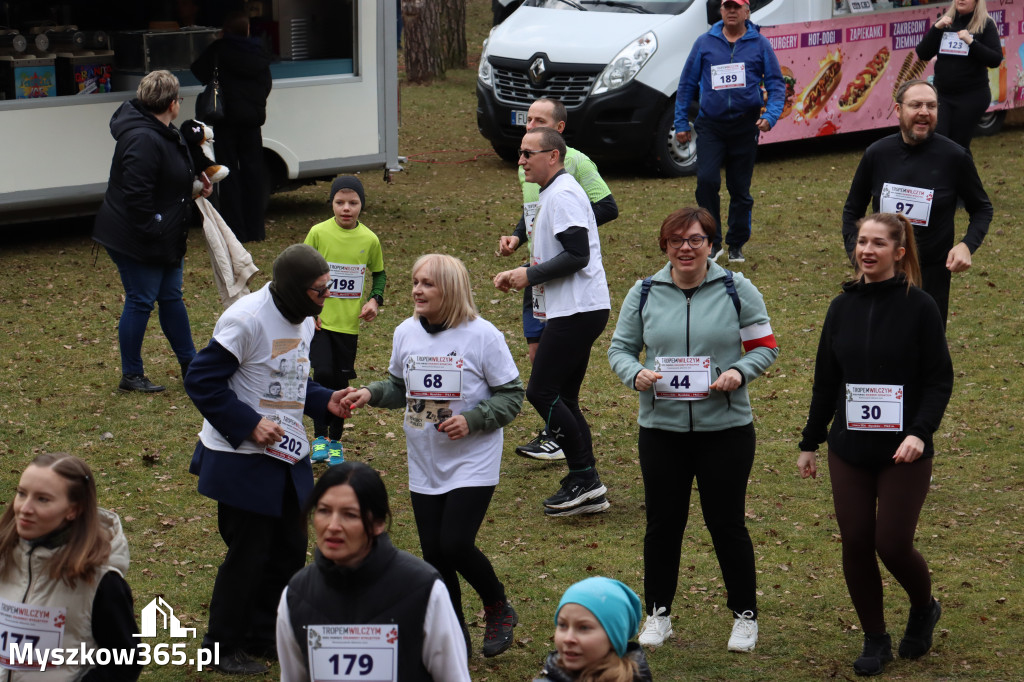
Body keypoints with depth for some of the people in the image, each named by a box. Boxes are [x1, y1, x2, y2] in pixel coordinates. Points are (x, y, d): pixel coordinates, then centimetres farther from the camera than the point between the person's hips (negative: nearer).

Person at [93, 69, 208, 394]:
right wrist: (152, 231, -25)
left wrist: (197, 183, 11)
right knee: (140, 301, -1)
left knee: (171, 297, 18)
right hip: (137, 241, -11)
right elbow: (136, 194, -30)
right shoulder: (143, 140, -27)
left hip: (164, 239, 11)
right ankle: (131, 376, 10)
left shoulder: (164, 133, 8)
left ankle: (189, 364, 30)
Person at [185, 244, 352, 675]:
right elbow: (201, 381, -18)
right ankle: (222, 647, 18)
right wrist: (248, 424, -22)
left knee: (290, 550, 14)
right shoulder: (246, 320, -20)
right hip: (243, 461, -8)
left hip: (288, 457, 8)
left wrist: (324, 401, 3)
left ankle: (261, 636, 31)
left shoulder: (304, 320, 7)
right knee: (247, 555, 0)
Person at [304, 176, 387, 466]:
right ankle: (320, 437, -2)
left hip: (348, 323, 2)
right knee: (323, 373, -17)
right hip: (319, 320, -2)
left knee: (340, 382, 8)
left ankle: (335, 442, 24)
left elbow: (379, 274, 14)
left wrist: (374, 300, -3)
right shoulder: (318, 233, -7)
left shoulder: (369, 240, -2)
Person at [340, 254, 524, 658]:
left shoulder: (482, 335, -14)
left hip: (473, 462, -5)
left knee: (456, 545, -14)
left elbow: (511, 395, -8)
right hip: (425, 465, 5)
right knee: (433, 552, 7)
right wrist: (370, 394, -5)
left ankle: (499, 610, 14)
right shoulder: (406, 333, 0)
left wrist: (472, 420, -22)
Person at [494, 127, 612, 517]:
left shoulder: (563, 195, -14)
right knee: (562, 399, 10)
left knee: (541, 392, -10)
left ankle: (584, 477, -7)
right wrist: (518, 276, 16)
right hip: (571, 310, 11)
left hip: (577, 311, -11)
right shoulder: (553, 194, 20)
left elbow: (577, 254, -21)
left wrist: (530, 275, -14)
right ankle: (588, 490, 11)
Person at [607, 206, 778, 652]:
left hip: (726, 428, -2)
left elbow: (765, 346, 3)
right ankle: (658, 613, 24)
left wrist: (740, 372, -16)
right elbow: (619, 348, 8)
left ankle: (745, 614, 19)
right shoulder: (644, 294, 4)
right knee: (662, 522, 9)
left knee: (727, 522, 4)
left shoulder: (737, 290, -1)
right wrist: (636, 374, -13)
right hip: (661, 428, 2)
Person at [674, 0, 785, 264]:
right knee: (707, 180, -16)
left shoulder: (760, 44, 4)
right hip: (710, 125, 0)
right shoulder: (705, 43, 5)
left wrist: (770, 115, -12)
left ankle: (736, 245, 19)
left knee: (740, 188, 6)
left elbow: (776, 84, 4)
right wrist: (681, 123, 6)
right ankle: (712, 242, -4)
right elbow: (687, 83, 9)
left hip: (745, 126, 0)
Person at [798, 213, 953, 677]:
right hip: (849, 451, 4)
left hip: (903, 452, -4)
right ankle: (874, 640, 20)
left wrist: (920, 432, -21)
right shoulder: (843, 307, 5)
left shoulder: (918, 307, -7)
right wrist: (809, 443, 15)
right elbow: (826, 381, 13)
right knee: (856, 545, 3)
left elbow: (939, 379, -7)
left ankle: (924, 609, 25)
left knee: (893, 543, -6)